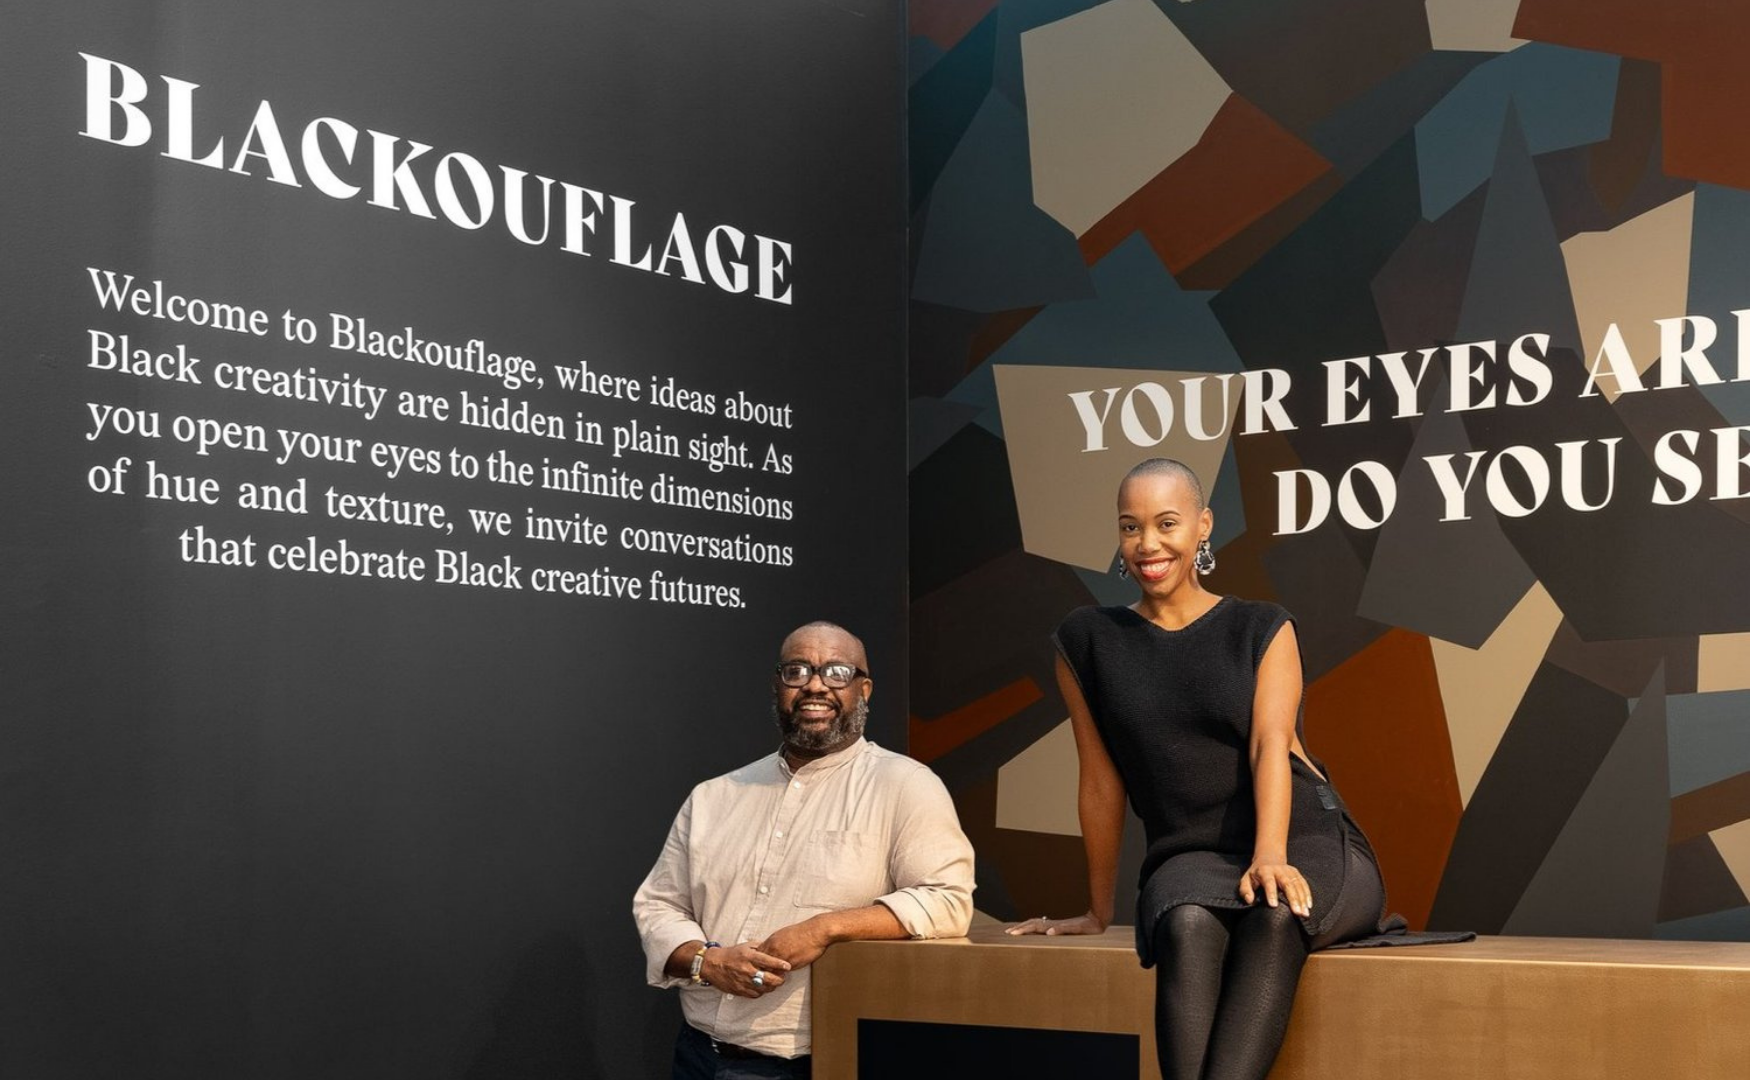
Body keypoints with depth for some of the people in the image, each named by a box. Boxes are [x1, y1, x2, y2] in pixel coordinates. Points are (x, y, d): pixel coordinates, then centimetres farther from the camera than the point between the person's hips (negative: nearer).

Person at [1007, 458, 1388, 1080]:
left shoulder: (1262, 629, 6)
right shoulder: (1087, 641, 7)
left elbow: (1271, 745, -9)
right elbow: (1102, 782, 9)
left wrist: (1270, 855, -26)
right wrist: (1098, 913, 12)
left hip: (1311, 845, 0)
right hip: (1190, 857, 0)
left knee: (1277, 915, -36)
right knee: (1188, 925, -36)